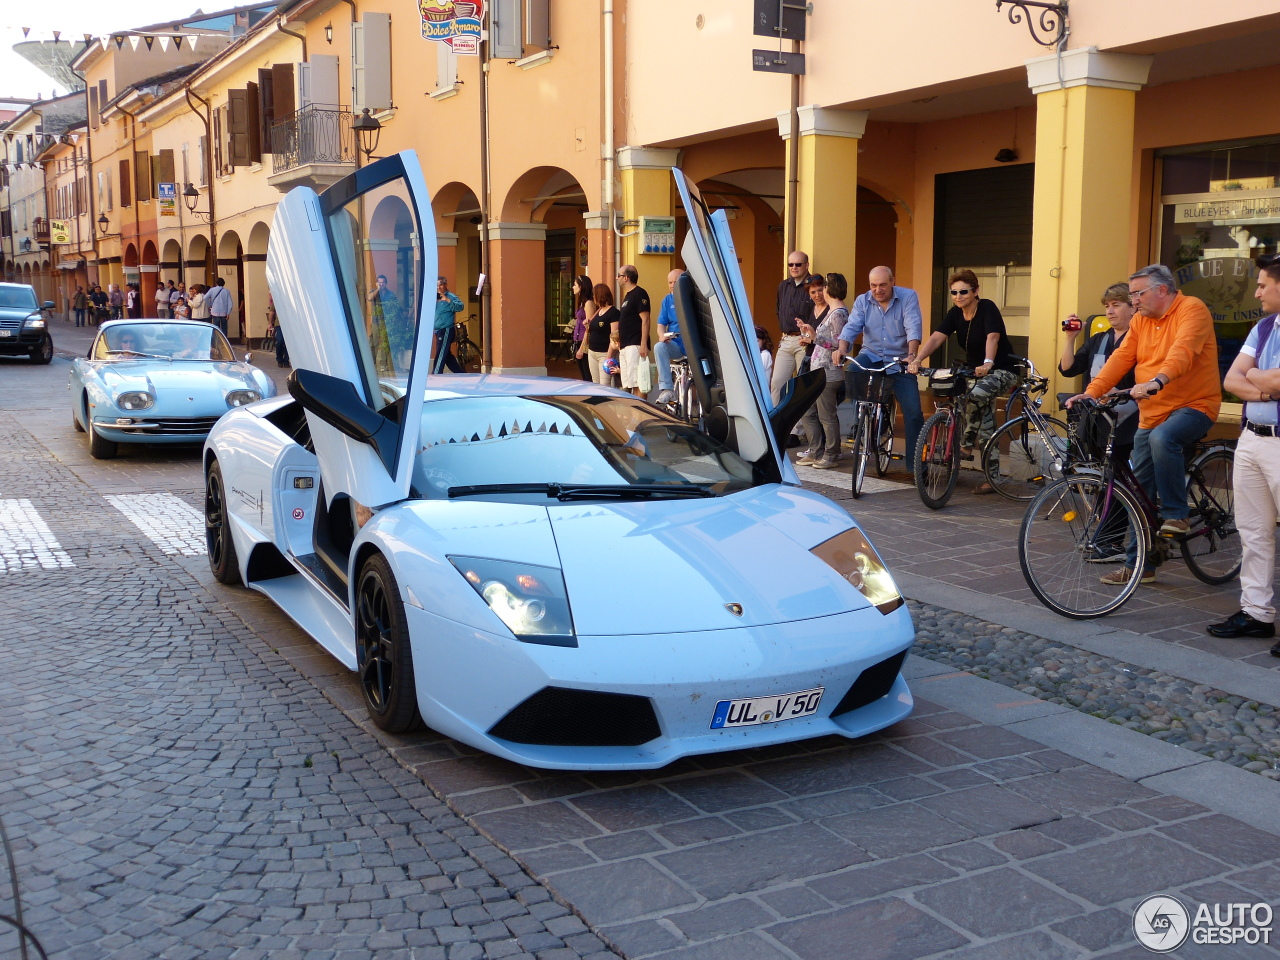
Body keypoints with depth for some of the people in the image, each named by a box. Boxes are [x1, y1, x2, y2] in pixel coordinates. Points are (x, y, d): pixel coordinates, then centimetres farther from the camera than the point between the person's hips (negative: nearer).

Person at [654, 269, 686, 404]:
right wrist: (662, 336, -9)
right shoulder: (667, 300, 15)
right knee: (659, 347, -27)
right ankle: (666, 389, -29)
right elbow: (661, 324, 13)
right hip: (675, 345, 4)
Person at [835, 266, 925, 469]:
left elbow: (913, 328, -20)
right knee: (852, 373, -33)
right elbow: (852, 327, -11)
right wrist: (842, 349, -31)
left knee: (913, 413, -7)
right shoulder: (863, 301, 1)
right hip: (871, 355, 1)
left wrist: (912, 355, -37)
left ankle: (915, 463, 3)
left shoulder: (908, 297, -7)